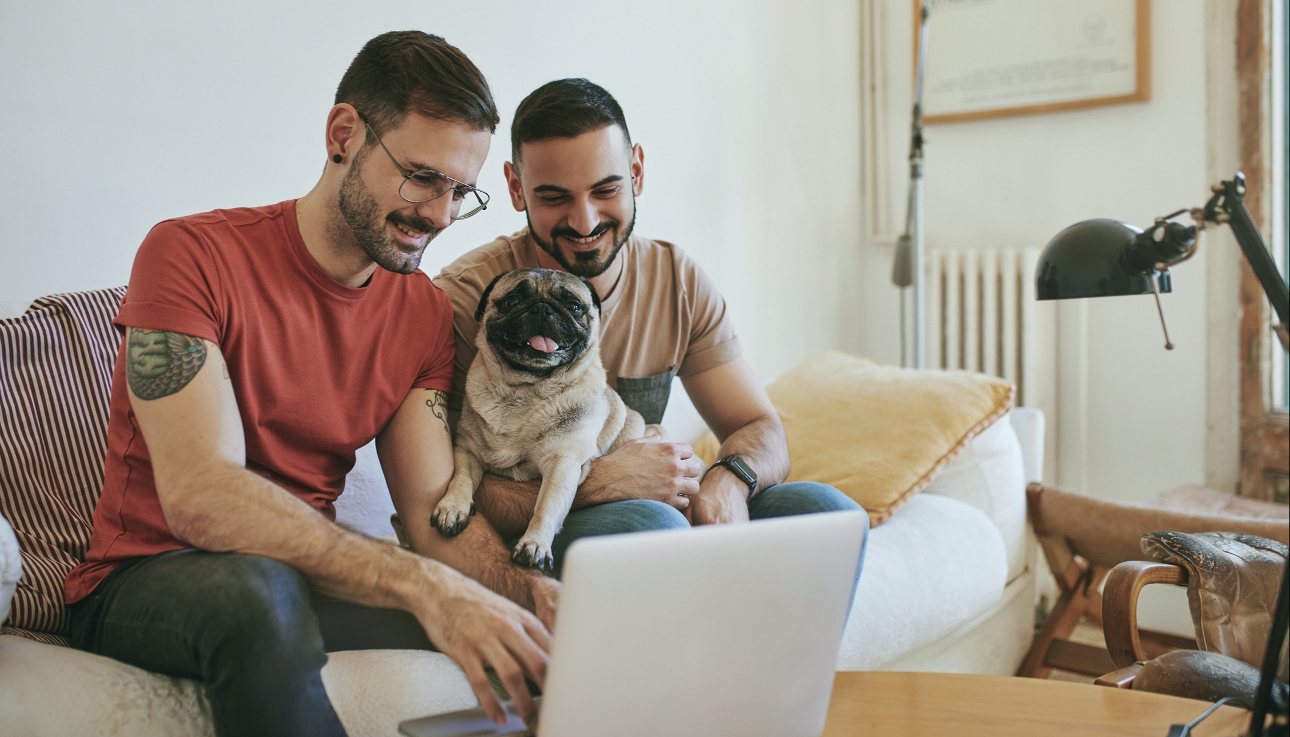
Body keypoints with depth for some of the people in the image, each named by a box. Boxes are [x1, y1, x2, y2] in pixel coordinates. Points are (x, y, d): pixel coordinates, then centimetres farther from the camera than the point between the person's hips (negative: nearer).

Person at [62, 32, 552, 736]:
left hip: (306, 576, 4)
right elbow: (199, 495, -28)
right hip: (143, 579, -3)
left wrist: (531, 591, -27)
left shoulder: (425, 313, 2)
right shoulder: (191, 254, -15)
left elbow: (436, 514, -4)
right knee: (259, 590, -38)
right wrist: (422, 585, -39)